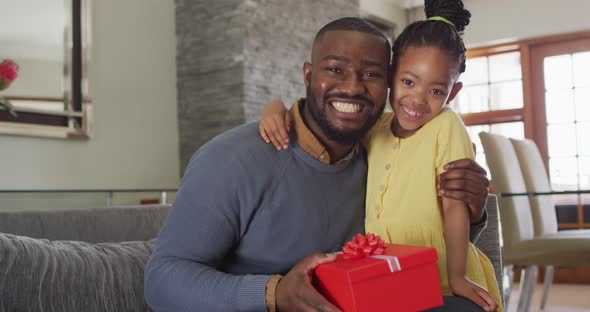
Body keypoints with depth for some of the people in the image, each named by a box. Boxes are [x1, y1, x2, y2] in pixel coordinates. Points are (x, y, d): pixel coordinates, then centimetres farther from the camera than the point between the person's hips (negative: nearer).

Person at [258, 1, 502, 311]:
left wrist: (456, 276, -17)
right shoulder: (375, 127, 3)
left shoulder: (446, 127, -11)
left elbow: (455, 206, -13)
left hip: (438, 280, -4)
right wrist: (277, 107, -9)